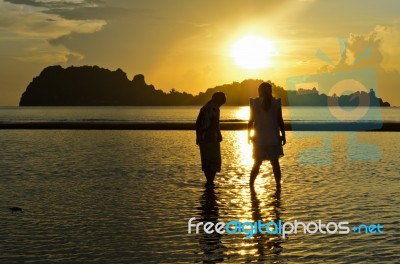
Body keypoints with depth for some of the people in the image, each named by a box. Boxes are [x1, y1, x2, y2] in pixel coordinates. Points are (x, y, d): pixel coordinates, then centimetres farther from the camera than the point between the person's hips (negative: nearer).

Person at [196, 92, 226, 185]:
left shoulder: (204, 107, 16)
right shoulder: (214, 108, -9)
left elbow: (197, 123, 18)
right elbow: (215, 123, -20)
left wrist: (198, 137, 22)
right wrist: (219, 135, -11)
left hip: (203, 139, 8)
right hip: (212, 139, -8)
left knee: (206, 161, 13)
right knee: (215, 161, -3)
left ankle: (209, 181, 18)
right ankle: (210, 182, -7)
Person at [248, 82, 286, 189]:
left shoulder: (254, 103, -4)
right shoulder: (276, 103, -4)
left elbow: (251, 121, -1)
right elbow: (280, 121, -2)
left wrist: (249, 135, 9)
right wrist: (283, 135, 6)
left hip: (259, 139, 0)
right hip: (273, 138, 0)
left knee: (257, 163, 12)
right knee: (275, 163, 9)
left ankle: (251, 184, 11)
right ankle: (278, 185, 8)